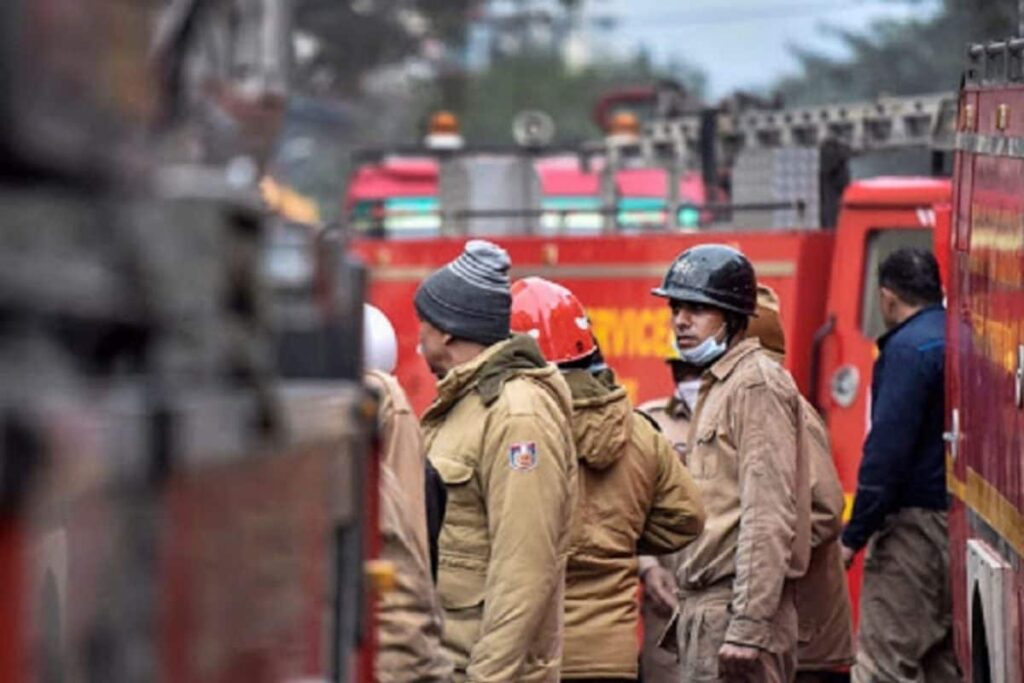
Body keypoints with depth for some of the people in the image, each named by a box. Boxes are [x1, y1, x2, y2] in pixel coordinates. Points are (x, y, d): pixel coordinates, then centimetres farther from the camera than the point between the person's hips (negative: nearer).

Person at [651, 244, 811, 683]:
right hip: (705, 604, 10)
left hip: (736, 603, -10)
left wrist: (749, 624, -23)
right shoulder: (715, 385, 20)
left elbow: (769, 515, -18)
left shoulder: (757, 384, -10)